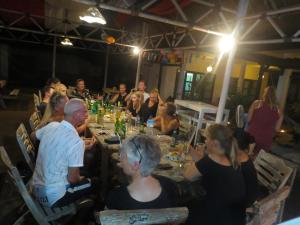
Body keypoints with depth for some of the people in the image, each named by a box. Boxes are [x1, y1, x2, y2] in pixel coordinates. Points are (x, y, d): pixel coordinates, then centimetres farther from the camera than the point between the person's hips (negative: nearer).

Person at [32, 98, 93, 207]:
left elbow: (34, 135, 18)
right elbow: (72, 178, -22)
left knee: (80, 179, 25)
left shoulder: (51, 125, -5)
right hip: (53, 197, -7)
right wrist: (81, 178, 1)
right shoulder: (76, 142, -27)